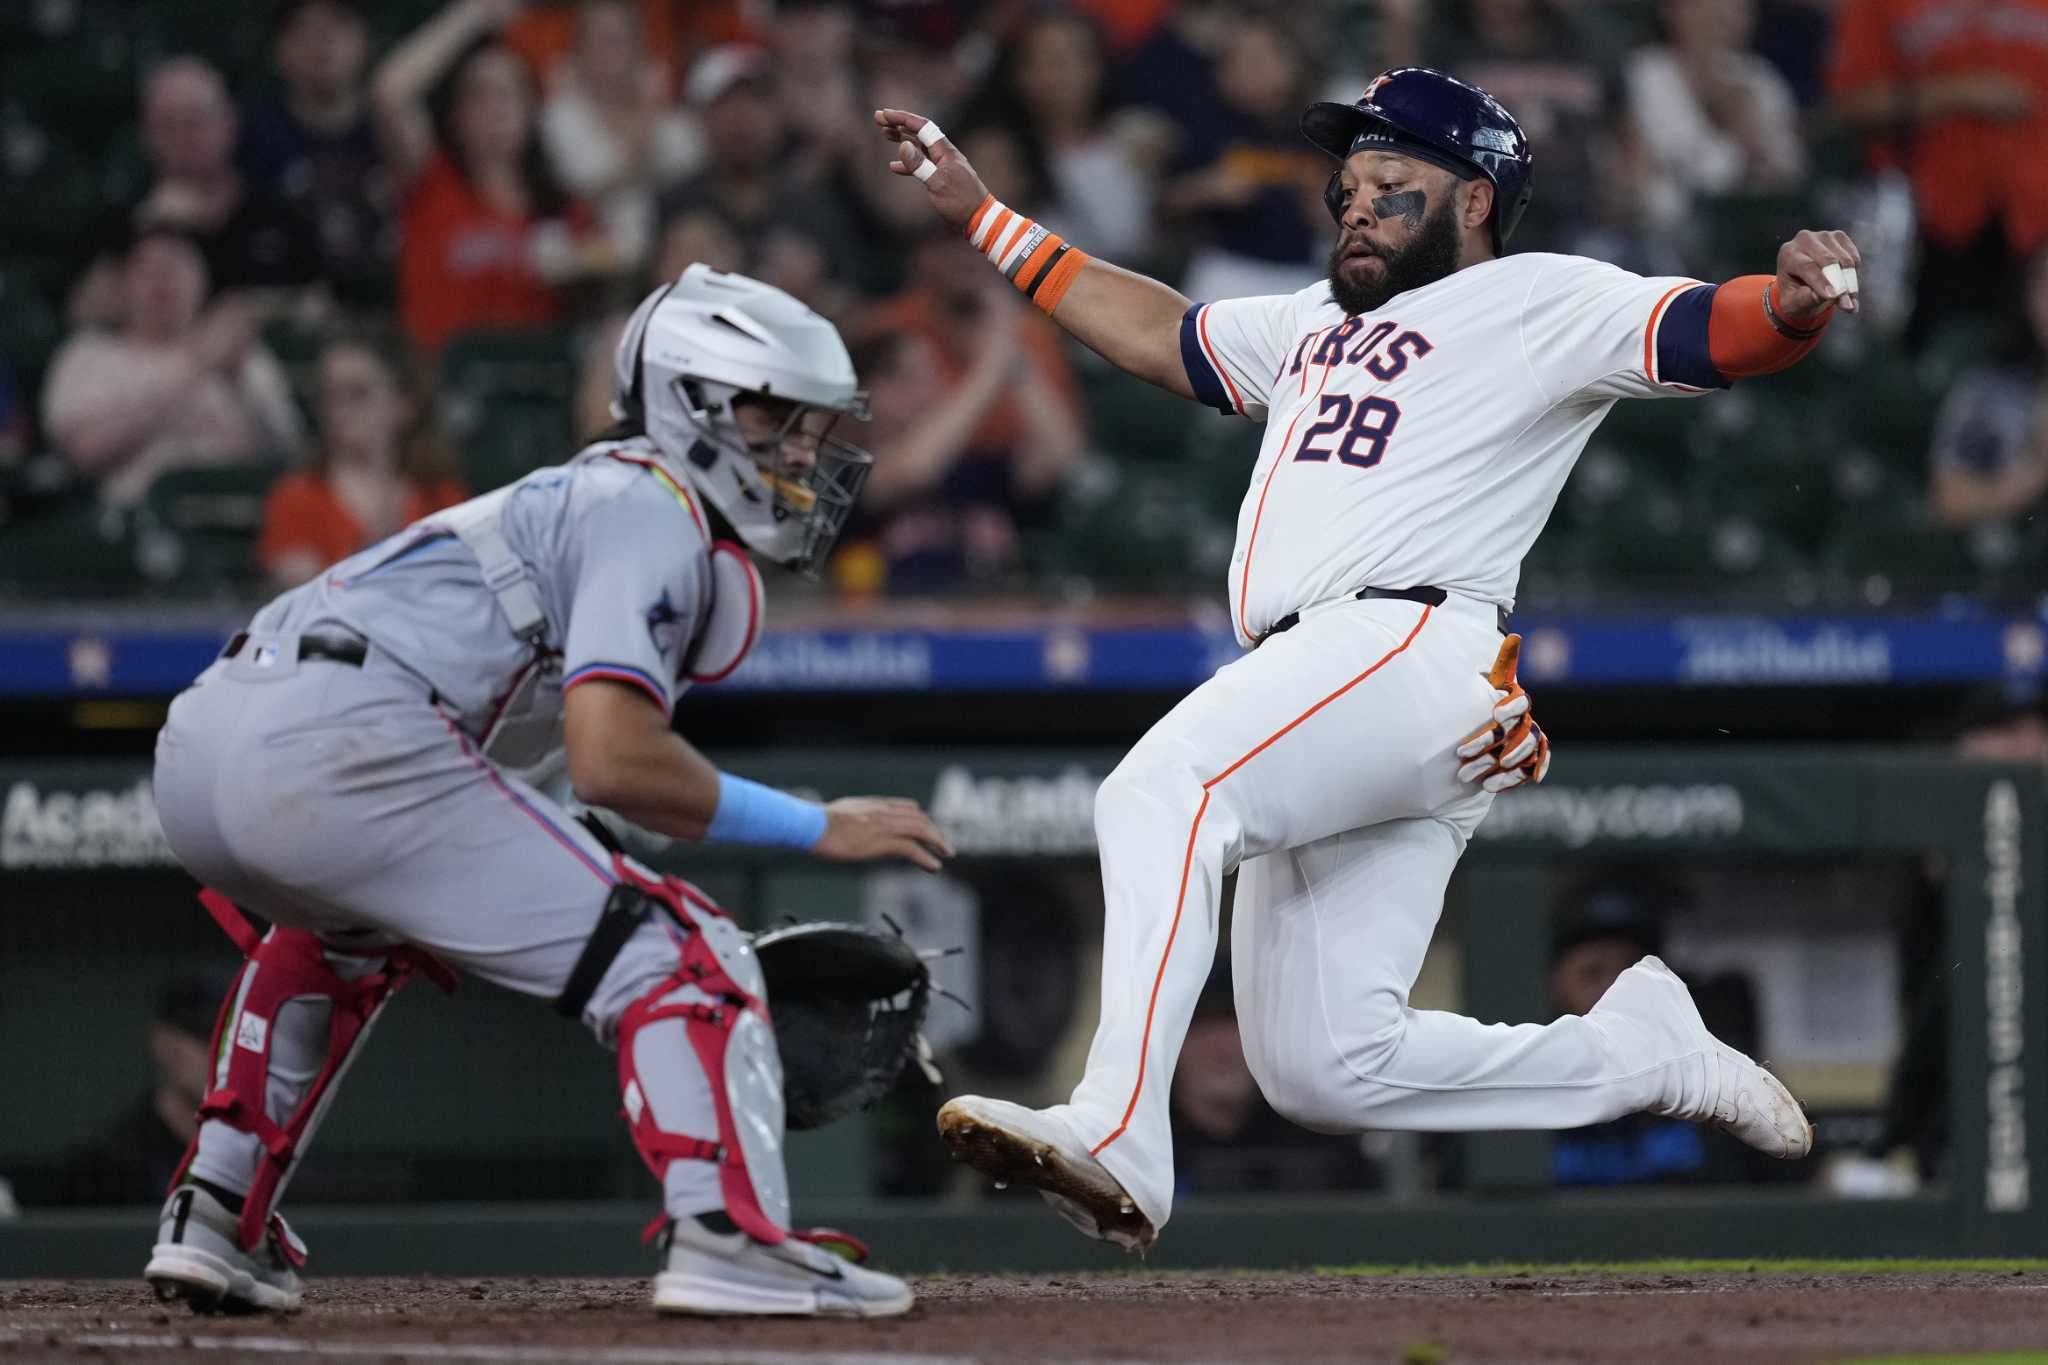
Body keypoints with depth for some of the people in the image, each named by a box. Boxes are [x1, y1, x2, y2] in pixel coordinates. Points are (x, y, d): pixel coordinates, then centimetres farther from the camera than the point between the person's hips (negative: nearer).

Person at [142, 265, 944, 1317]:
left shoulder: (580, 496, 32)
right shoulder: (653, 508, 3)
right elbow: (613, 762, -10)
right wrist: (816, 828, -1)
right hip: (346, 744, -10)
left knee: (341, 931, 41)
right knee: (674, 953, -4)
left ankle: (213, 1220, 31)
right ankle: (726, 1237, -21)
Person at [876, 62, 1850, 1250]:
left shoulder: (1540, 303, 7)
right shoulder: (1318, 325, 32)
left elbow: (1715, 333, -6)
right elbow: (1158, 335, 43)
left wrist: (1797, 304, -30)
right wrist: (981, 216, 41)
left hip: (1415, 643, -9)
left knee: (1160, 788, -33)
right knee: (1323, 1068, 3)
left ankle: (1119, 1139, -46)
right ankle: (1645, 1050, 15)